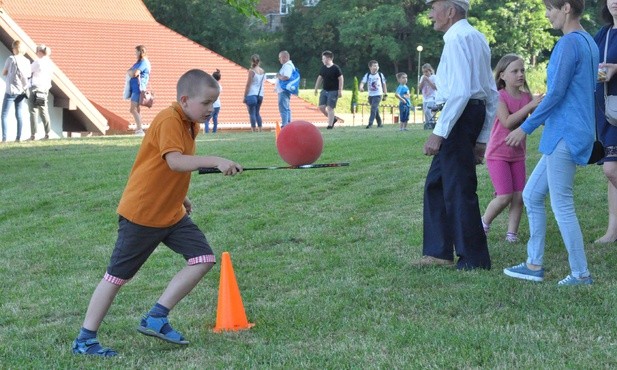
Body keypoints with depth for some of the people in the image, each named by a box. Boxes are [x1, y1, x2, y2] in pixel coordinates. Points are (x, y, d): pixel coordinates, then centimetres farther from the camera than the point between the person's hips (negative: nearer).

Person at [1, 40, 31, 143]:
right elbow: (29, 75, 7)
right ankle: (18, 137, 6)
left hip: (11, 91, -4)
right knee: (19, 114, 10)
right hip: (22, 92, 4)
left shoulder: (11, 59, -9)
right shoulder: (27, 61, 2)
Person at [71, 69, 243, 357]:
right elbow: (174, 161, -37)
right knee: (117, 275, 0)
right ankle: (84, 340, 11)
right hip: (141, 213, -8)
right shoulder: (168, 121, -21)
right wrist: (215, 161, -44)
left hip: (172, 213, 8)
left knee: (203, 259, -5)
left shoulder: (190, 124, 7)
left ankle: (156, 319, 1)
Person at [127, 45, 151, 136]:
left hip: (138, 88, -10)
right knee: (136, 109, 13)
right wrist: (131, 72, 1)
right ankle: (139, 128, 18)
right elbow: (128, 72, 22)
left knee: (133, 110, -14)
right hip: (134, 88, 10)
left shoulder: (144, 63, -13)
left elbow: (135, 74, -22)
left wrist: (131, 73, -3)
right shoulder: (138, 62, 18)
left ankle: (140, 130, -15)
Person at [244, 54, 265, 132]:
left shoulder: (251, 71, -10)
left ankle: (254, 130, -9)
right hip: (260, 94, 6)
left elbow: (248, 84, -10)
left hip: (252, 94, -6)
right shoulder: (262, 71, 6)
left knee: (252, 113, -3)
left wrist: (245, 96, -7)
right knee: (257, 113, 16)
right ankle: (260, 129, 12)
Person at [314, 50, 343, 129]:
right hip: (324, 90, 7)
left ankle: (330, 125, -3)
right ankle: (333, 118, 20)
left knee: (330, 108, -10)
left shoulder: (336, 68, -10)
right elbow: (320, 78, 19)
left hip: (333, 91, -7)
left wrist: (340, 90, -14)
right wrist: (316, 89, 18)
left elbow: (341, 79, -10)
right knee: (321, 107, 2)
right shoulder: (323, 68, 9)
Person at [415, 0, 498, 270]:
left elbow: (460, 92, -22)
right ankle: (438, 251, 19)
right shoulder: (477, 38, 19)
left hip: (458, 116, -10)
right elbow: (492, 95, 20)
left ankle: (473, 259, 6)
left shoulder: (457, 38, -11)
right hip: (475, 112, 10)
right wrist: (482, 139, 23)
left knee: (459, 189, -2)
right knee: (436, 184, 15)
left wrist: (438, 133, -21)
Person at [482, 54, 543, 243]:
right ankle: (484, 223, 12)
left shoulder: (527, 97, 3)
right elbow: (507, 122, -26)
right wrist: (530, 105, -29)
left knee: (519, 197, 0)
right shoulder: (499, 97, -13)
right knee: (504, 196, -11)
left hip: (517, 155, 6)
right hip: (498, 154, -5)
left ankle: (512, 233, 9)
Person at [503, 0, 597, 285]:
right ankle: (535, 265, 17)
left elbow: (556, 93, -19)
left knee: (562, 205, -2)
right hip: (565, 135, 10)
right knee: (531, 195, 14)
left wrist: (526, 127, -11)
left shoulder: (569, 43, -16)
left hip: (565, 135, -10)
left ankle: (581, 274, 6)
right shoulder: (589, 43, 13)